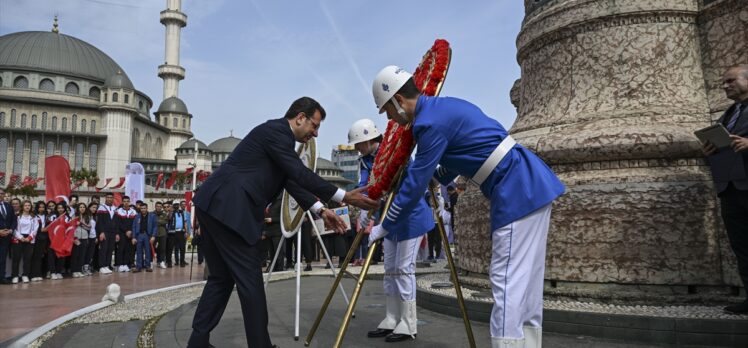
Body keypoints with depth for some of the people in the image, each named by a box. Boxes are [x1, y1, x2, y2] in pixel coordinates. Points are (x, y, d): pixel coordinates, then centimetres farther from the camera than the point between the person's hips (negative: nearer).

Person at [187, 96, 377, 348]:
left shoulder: (278, 135, 22)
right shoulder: (276, 130, -9)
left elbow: (292, 180, 21)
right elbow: (301, 174, -16)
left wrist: (321, 210, 13)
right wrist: (344, 197, -14)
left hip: (214, 206, 10)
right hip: (228, 210, -10)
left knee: (222, 277, 16)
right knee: (250, 280, -3)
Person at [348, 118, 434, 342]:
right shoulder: (365, 161, 4)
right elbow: (364, 186, -11)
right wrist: (364, 208, -31)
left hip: (411, 217, -8)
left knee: (404, 269, -8)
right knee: (390, 270, 9)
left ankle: (408, 325, -1)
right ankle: (391, 321, 17)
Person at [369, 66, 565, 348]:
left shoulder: (430, 122, -13)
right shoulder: (445, 106, 16)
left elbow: (415, 185, -9)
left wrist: (384, 227, 3)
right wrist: (437, 180, 43)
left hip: (518, 195, -10)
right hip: (534, 187, 10)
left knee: (508, 282, -9)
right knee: (525, 282, 12)